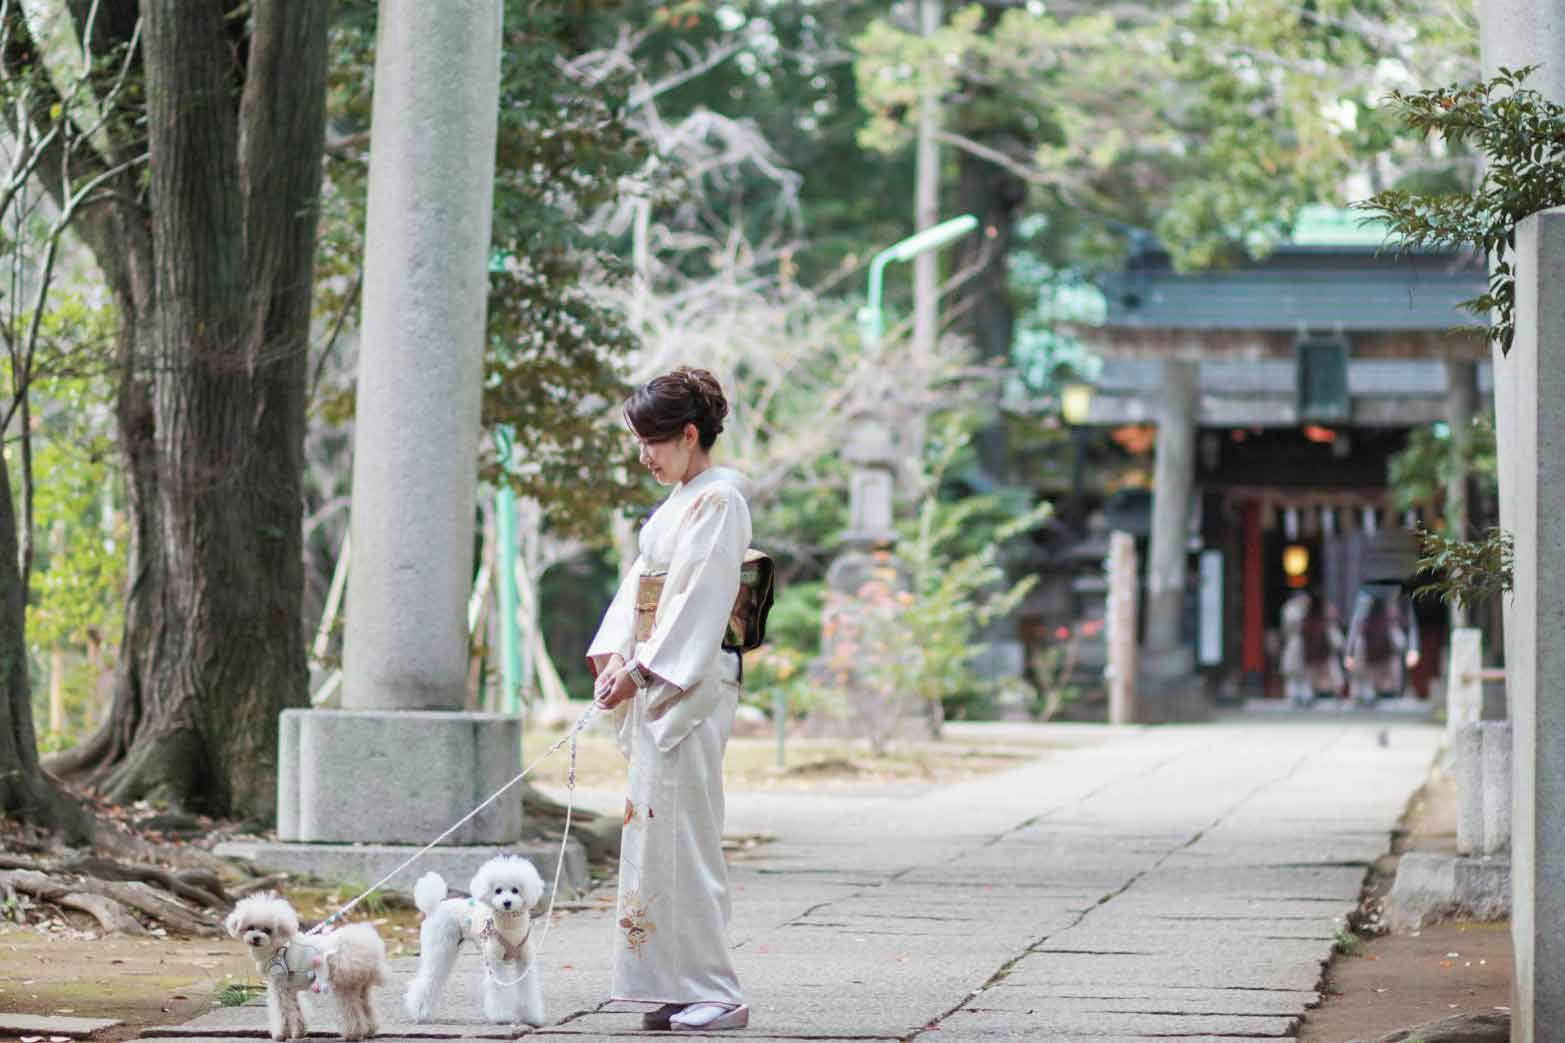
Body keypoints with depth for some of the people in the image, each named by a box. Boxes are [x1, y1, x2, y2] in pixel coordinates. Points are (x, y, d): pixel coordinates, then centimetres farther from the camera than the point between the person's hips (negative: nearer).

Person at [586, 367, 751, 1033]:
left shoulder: (718, 501, -11)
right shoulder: (677, 502, 18)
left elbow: (698, 601, -17)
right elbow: (641, 584, 16)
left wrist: (640, 672, -17)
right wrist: (611, 656, 3)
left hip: (690, 685, -9)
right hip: (653, 685, 9)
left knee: (680, 831, -9)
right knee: (658, 827, 8)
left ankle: (715, 994, -6)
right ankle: (681, 987, 12)